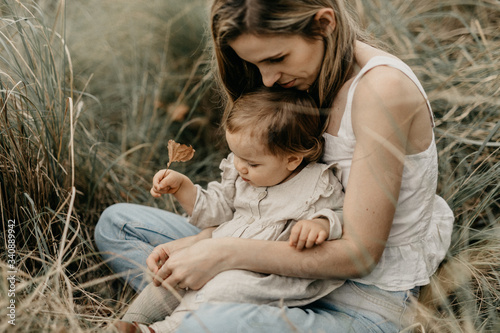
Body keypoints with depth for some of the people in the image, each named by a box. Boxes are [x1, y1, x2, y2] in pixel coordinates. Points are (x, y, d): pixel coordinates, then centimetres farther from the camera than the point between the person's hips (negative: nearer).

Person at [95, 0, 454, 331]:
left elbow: (358, 254, -23)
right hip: (303, 265, 9)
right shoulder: (309, 80, 3)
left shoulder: (382, 88, -23)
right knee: (117, 222, 11)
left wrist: (226, 254, -24)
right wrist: (196, 245, -7)